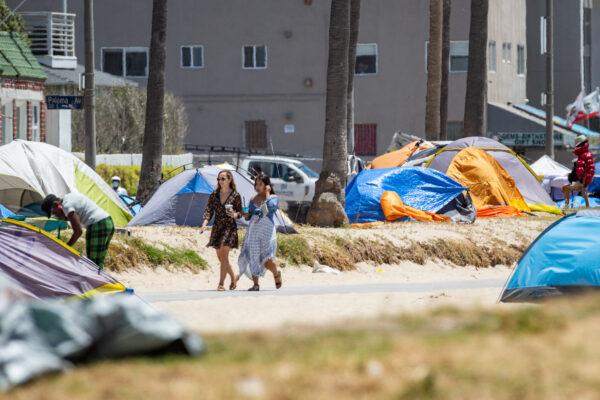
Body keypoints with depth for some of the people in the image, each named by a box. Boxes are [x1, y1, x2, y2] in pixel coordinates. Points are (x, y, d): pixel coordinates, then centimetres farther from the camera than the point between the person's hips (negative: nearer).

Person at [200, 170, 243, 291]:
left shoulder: (235, 195, -4)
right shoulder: (214, 195, 6)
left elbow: (240, 212, 2)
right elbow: (209, 210, 3)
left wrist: (235, 215, -21)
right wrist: (205, 224, -11)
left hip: (230, 228, -5)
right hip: (217, 227, 5)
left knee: (223, 255, -13)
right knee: (220, 257, 9)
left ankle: (221, 284, -9)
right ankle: (233, 278, 29)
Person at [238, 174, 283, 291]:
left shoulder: (273, 198, 2)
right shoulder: (253, 200, 15)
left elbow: (271, 207, -20)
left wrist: (267, 193, -10)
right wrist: (245, 215, -3)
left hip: (267, 231, -5)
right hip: (253, 231, 5)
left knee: (266, 260, -14)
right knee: (252, 257, -1)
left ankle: (276, 273, 16)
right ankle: (255, 284, 8)